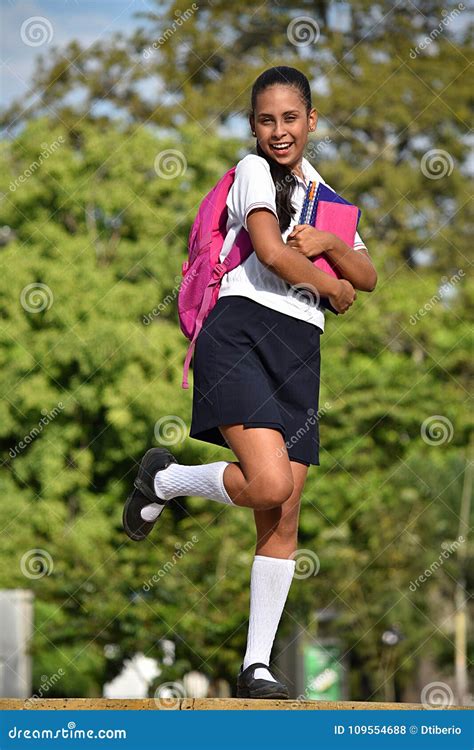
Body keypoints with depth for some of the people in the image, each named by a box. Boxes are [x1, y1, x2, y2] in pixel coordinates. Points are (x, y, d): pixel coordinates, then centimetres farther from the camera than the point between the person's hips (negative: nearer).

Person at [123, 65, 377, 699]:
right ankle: (164, 480, 4)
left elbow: (369, 279, 19)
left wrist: (330, 245, 0)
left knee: (283, 518, 0)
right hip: (241, 331, -6)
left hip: (301, 350, 7)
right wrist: (332, 287, 3)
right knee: (269, 484, -25)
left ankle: (257, 666, 4)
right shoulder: (254, 171, 3)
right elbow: (271, 251, -11)